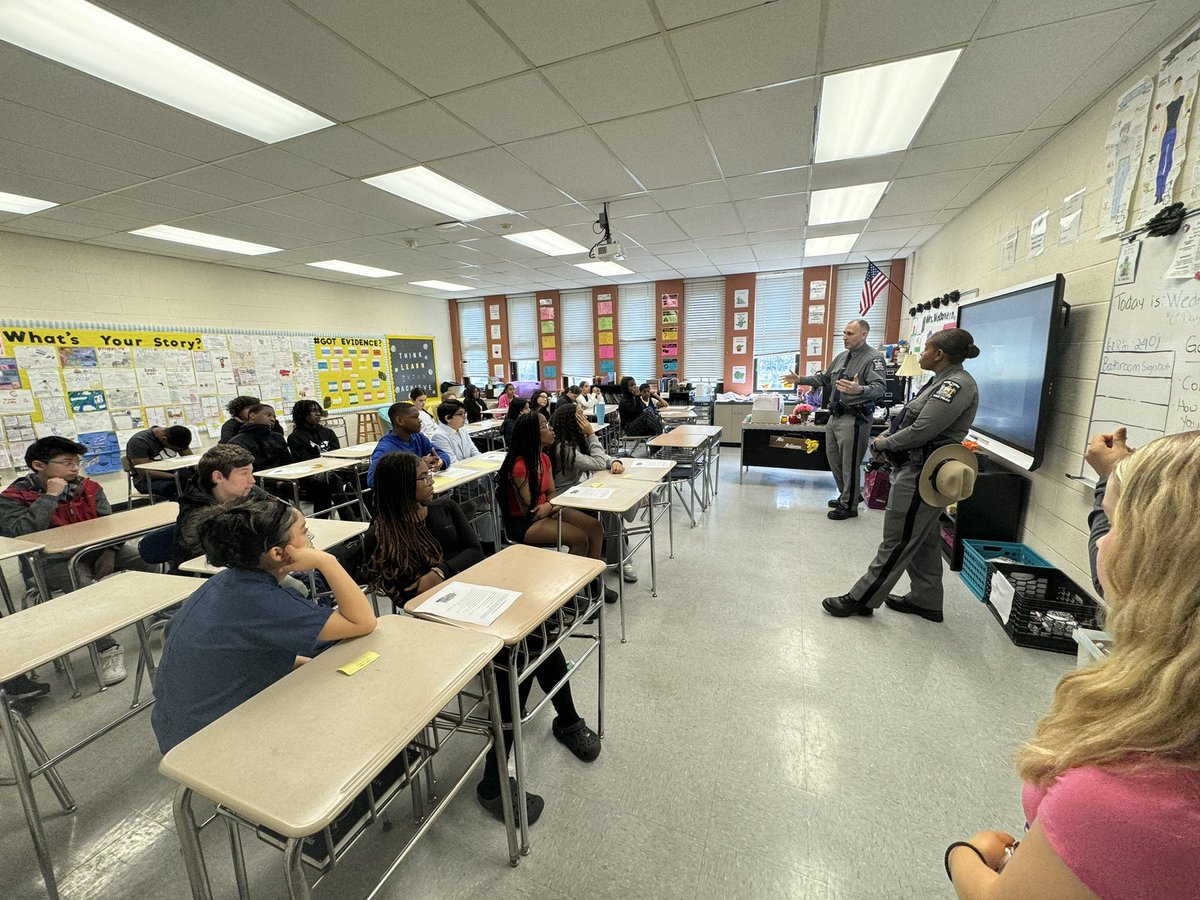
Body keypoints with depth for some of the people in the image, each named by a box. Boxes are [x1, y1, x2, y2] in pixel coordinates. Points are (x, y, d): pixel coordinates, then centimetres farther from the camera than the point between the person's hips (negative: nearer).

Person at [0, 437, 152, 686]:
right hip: (56, 560, -4)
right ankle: (107, 649, -25)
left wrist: (110, 552, -11)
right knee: (85, 589, -35)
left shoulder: (88, 487, 6)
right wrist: (50, 497, -20)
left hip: (99, 550, 4)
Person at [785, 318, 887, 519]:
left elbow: (880, 388, -24)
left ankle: (849, 505, 14)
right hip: (835, 416, 9)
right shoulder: (842, 356, 14)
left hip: (854, 419, -9)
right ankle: (848, 495, 34)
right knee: (834, 458, 17)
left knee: (850, 463, 0)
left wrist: (859, 390, -44)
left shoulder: (874, 358, -12)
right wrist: (800, 379, 16)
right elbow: (825, 379, 24)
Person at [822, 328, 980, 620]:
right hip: (918, 469, 11)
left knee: (896, 543, 0)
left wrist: (883, 444, -10)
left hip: (921, 475, -11)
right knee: (923, 541, 19)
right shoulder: (944, 381, 13)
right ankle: (926, 601, 32)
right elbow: (912, 420, 15)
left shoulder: (957, 384, -18)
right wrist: (888, 437, 0)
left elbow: (921, 431, -24)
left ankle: (861, 599, 11)